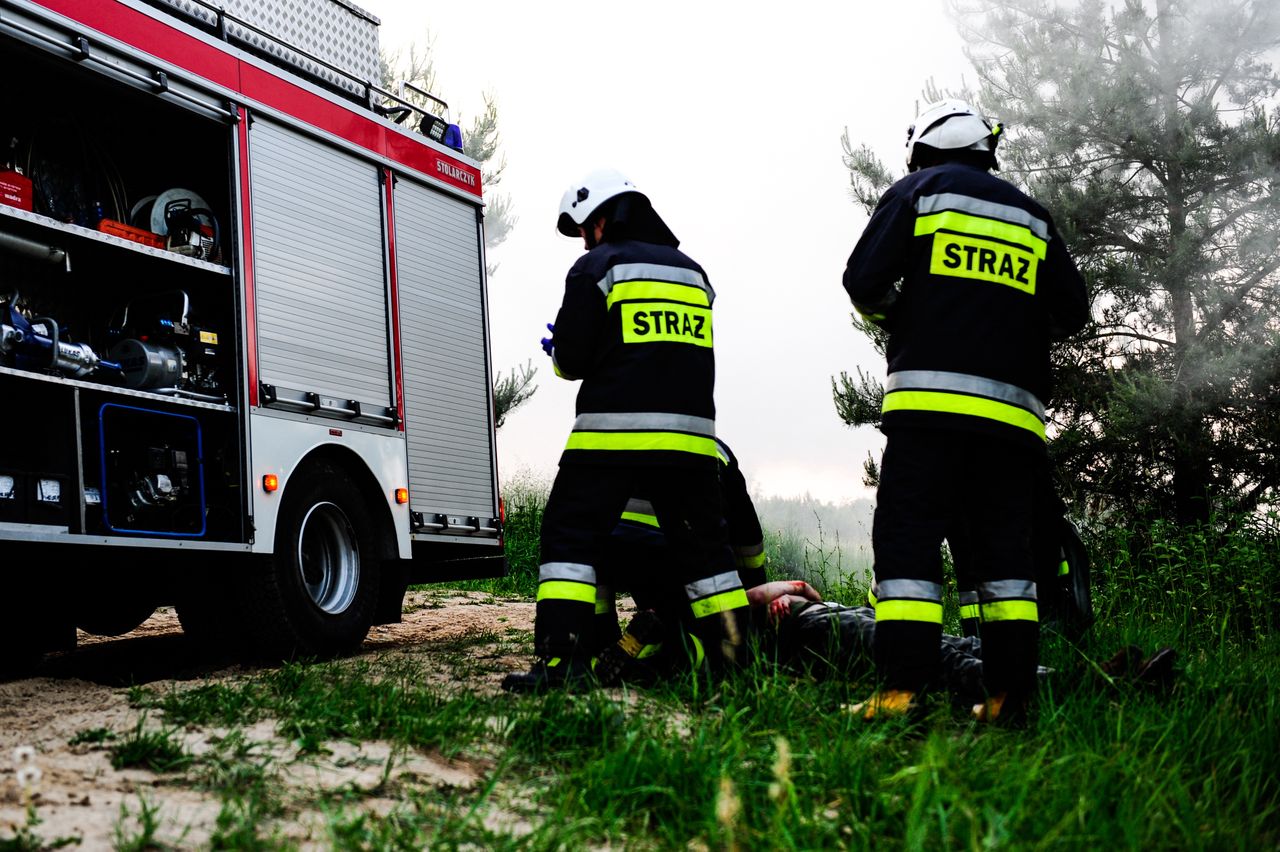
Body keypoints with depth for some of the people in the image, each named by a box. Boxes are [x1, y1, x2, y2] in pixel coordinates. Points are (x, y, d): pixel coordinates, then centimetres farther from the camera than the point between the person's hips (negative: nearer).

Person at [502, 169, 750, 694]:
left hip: (614, 431, -5)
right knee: (700, 543, 13)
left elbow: (571, 359, -4)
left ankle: (562, 660, -10)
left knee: (571, 535, 0)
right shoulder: (692, 272, 19)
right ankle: (732, 656, 12)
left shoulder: (599, 266, -1)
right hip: (690, 433, 6)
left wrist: (559, 351, 19)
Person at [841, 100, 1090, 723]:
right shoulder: (1032, 215, 20)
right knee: (1001, 547, 7)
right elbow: (1072, 311, 17)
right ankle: (1009, 698, 3)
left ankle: (900, 690, -15)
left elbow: (863, 282, 0)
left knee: (908, 538, -6)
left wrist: (898, 319, 20)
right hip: (1013, 408, 4)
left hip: (931, 397, -4)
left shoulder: (917, 191, 9)